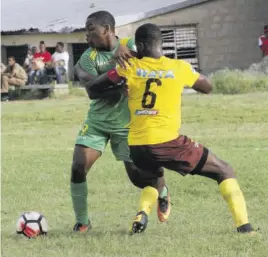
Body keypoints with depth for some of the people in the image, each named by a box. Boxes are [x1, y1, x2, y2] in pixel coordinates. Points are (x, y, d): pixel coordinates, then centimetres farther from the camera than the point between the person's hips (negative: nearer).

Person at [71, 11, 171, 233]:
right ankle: (82, 222, 5)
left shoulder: (130, 46, -9)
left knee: (138, 175, 1)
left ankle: (162, 193, 38)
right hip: (97, 122, 2)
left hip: (127, 124, -2)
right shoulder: (89, 56, -8)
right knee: (78, 168, -13)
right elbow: (92, 91, -21)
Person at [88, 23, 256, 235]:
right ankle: (244, 225, -6)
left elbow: (92, 87, 11)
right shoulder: (179, 68, 2)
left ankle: (142, 213, 5)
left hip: (137, 146, 3)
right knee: (225, 172, 11)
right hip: (168, 144, -3)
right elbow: (208, 88, 20)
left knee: (152, 179, 35)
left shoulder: (130, 67, 4)